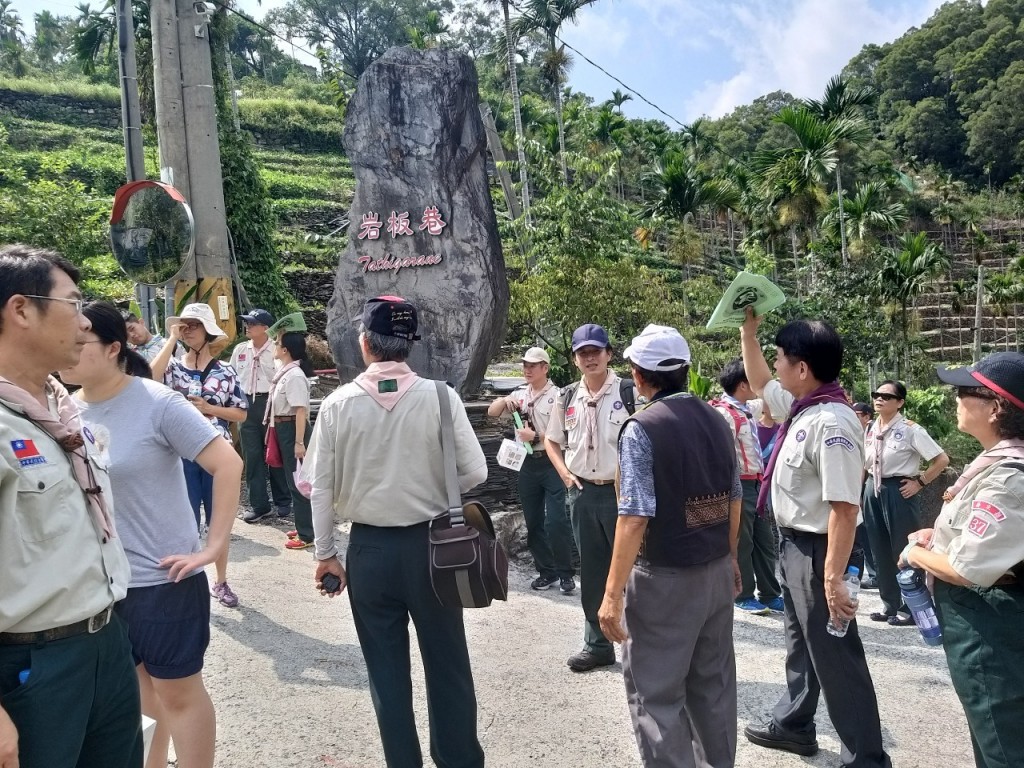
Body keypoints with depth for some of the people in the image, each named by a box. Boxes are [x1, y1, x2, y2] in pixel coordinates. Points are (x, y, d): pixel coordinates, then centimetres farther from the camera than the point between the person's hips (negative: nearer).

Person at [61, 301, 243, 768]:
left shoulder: (157, 403, -16)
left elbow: (228, 465, -19)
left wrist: (213, 547, -19)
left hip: (164, 578, -6)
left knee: (178, 692, 8)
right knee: (135, 686, 22)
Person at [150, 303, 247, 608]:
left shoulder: (225, 371, 2)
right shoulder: (174, 367, 1)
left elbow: (241, 413, 3)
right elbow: (151, 378, -23)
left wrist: (208, 408, -12)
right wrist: (172, 339, -16)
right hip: (183, 455, -1)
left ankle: (220, 582, 26)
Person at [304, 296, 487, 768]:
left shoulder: (338, 404, -8)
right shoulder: (440, 397, -13)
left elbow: (321, 488, -4)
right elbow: (474, 473, -11)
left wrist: (325, 553, 7)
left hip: (368, 549, 1)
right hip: (430, 544, -1)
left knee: (387, 670, 16)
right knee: (446, 665, 15)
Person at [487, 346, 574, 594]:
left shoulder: (557, 396, -8)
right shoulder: (519, 395, 10)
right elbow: (491, 413, 8)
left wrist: (535, 437, -18)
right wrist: (504, 400, -10)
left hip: (552, 464, -6)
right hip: (527, 465, 6)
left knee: (555, 521, -8)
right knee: (533, 522, 12)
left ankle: (566, 573, 7)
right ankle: (546, 571, 25)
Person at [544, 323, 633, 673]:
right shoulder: (566, 399, 5)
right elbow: (551, 440, 17)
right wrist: (564, 473, 4)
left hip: (622, 490, -5)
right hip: (583, 493, 5)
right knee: (592, 571, 14)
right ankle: (598, 644, 28)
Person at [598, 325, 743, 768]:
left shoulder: (642, 428, -17)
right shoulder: (717, 422, 4)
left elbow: (635, 517, -22)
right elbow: (734, 500, 12)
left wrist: (613, 593, -19)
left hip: (665, 579, -7)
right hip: (717, 572, 8)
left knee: (656, 693, 6)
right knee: (713, 683, 21)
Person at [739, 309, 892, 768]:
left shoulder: (831, 422, -27)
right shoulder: (800, 406, 2)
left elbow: (844, 508, -30)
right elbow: (759, 383, 22)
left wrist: (833, 577, -29)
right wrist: (748, 330, 17)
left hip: (818, 551, -10)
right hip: (794, 544, 10)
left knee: (834, 656, 5)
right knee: (801, 641, 25)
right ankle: (793, 724, 45)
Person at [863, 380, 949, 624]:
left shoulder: (910, 430, -12)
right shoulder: (870, 429, 6)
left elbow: (942, 459, -11)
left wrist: (919, 483, -10)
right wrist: (862, 489, 15)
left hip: (898, 492, -6)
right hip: (873, 491, 6)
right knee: (880, 551, 11)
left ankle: (910, 609, 16)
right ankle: (890, 604, 24)